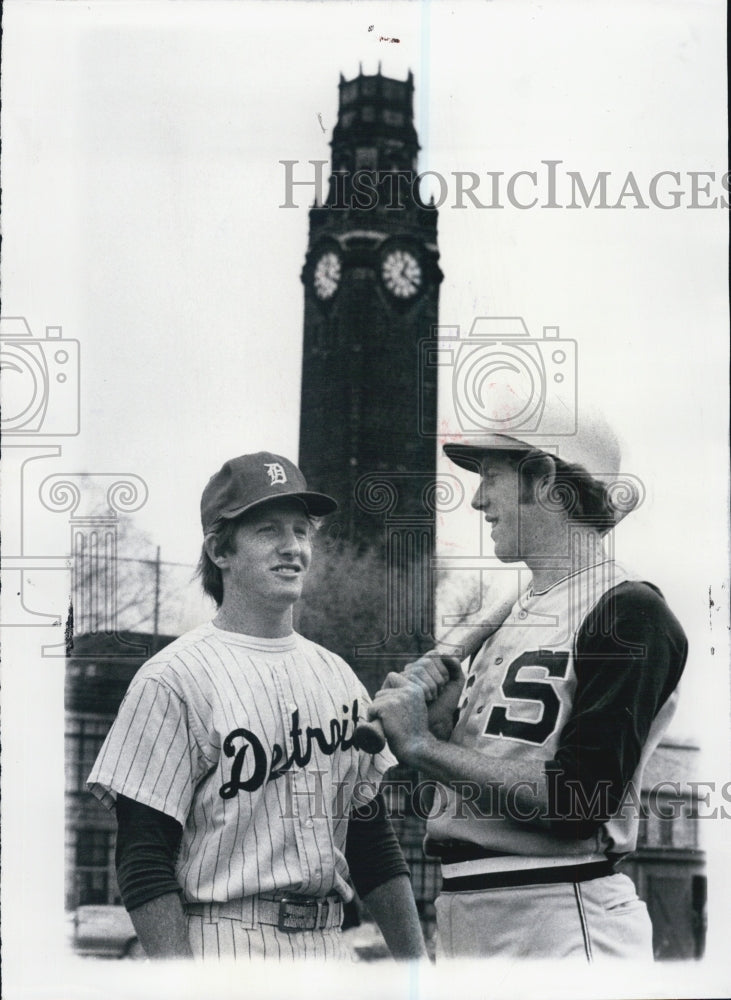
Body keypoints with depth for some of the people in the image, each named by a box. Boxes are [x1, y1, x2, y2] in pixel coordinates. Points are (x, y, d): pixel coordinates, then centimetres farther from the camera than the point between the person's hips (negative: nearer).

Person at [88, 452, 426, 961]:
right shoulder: (173, 679, -7)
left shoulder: (338, 676, 13)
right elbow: (143, 860, -10)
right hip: (225, 944, -6)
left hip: (327, 943, 6)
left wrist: (415, 959, 11)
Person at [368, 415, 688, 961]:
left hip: (564, 920, -8)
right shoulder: (514, 615, 17)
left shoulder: (631, 613, -11)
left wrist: (423, 746, -16)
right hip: (461, 912, 8)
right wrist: (437, 716, -3)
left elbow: (580, 801, -21)